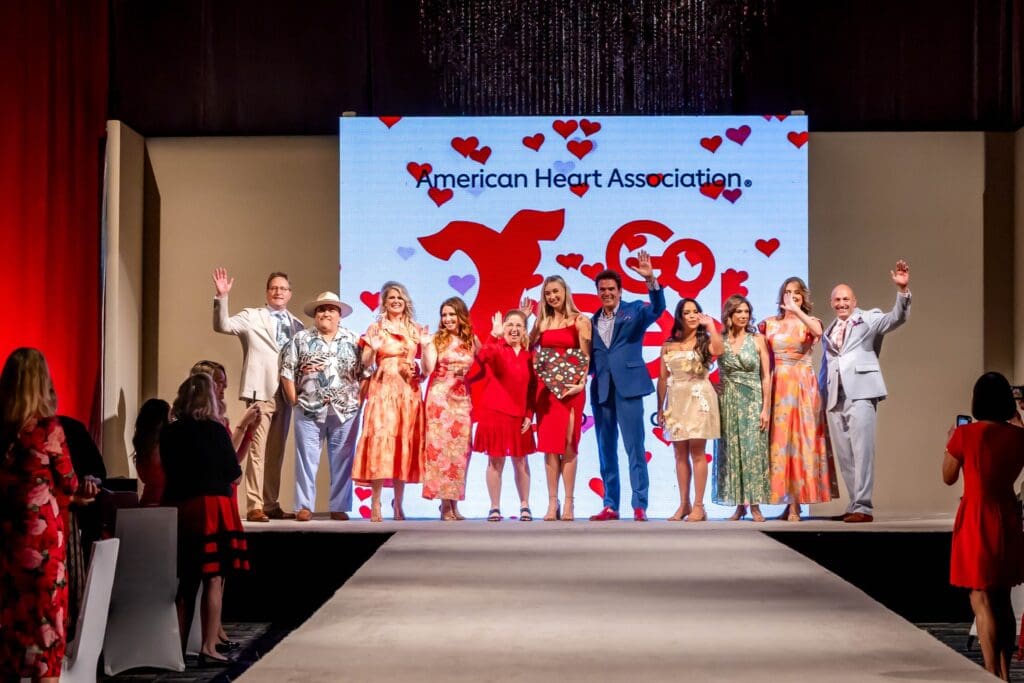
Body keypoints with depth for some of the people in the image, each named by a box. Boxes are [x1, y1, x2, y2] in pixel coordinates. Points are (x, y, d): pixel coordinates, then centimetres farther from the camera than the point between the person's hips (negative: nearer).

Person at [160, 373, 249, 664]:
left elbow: (169, 471, 15)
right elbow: (234, 474, -3)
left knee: (185, 581, 14)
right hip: (213, 506, -5)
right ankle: (209, 646, -7)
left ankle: (179, 646, 18)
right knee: (213, 578, -3)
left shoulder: (168, 433, 5)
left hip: (179, 507, 5)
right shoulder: (215, 430, -7)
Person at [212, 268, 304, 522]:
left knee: (276, 452, 9)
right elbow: (222, 325, -11)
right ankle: (254, 506, -7)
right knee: (258, 450, -8)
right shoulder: (252, 317, 3)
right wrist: (222, 297, -23)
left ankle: (271, 505, 15)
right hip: (261, 391, -5)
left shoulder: (297, 325, 15)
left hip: (285, 393, 5)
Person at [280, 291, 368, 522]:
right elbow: (287, 371, 3)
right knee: (306, 458, 0)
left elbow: (366, 373, 5)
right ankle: (304, 506, 5)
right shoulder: (301, 339, 6)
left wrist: (358, 400, -4)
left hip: (345, 411, 0)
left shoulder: (353, 341, 6)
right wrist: (295, 400, -3)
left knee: (342, 460, 3)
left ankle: (339, 507, 9)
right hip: (309, 410, 0)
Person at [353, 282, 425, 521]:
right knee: (380, 440, -13)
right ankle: (375, 504, -13)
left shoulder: (415, 330, 13)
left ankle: (398, 504, 7)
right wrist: (373, 349, -17)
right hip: (383, 390, -3)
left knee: (404, 443, 1)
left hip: (409, 392, 3)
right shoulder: (375, 329, 6)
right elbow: (365, 363, 1)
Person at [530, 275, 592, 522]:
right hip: (545, 388, 4)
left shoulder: (580, 321, 2)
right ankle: (552, 504, 6)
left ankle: (568, 504, -2)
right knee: (549, 446, 3)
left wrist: (581, 383, -17)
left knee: (567, 445, -4)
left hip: (569, 388, -4)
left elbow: (586, 356, -5)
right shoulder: (542, 322, 14)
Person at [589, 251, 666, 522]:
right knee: (606, 451, 7)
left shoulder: (634, 311, 4)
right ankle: (610, 506, 12)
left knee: (635, 448, -6)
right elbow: (590, 357, 13)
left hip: (628, 388, -4)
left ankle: (640, 506, -4)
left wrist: (651, 280, -29)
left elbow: (658, 308, -16)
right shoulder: (593, 321, 14)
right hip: (601, 391, 4)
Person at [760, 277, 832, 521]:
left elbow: (818, 331, -21)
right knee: (779, 440, -1)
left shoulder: (809, 322, 5)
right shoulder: (770, 323, 10)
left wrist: (796, 309, -25)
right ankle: (788, 500, 4)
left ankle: (796, 503, -4)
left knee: (801, 439, -4)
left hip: (803, 387, -2)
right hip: (778, 387, 2)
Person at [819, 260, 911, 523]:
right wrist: (820, 397, 14)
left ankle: (863, 507, -14)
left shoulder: (869, 319, 7)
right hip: (834, 398, 6)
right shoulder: (829, 332, 23)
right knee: (844, 454, 6)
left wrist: (903, 290, -25)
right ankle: (855, 504, 13)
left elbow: (897, 318, -9)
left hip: (860, 393, -6)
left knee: (862, 450, -12)